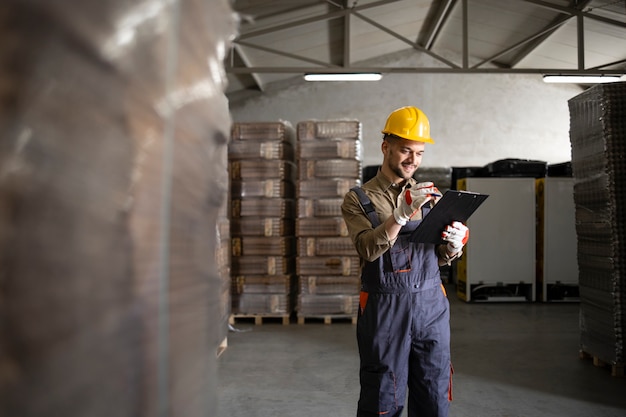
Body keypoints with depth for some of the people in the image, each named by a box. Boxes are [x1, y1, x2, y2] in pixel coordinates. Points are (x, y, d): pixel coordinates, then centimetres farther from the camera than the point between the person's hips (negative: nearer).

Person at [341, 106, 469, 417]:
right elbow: (368, 249, -14)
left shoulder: (431, 196, 11)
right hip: (385, 307, -3)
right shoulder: (359, 199, 2)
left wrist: (453, 245, -9)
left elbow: (441, 258, 13)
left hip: (431, 306, 3)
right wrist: (401, 214, -25)